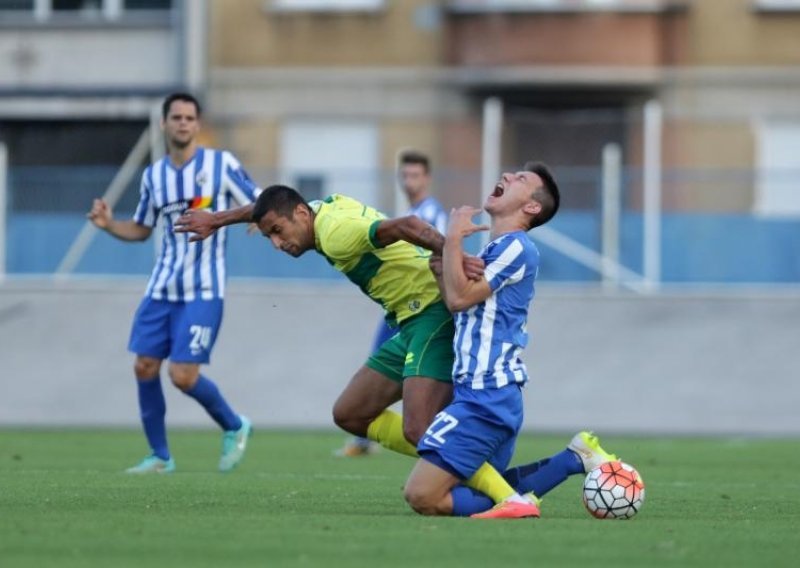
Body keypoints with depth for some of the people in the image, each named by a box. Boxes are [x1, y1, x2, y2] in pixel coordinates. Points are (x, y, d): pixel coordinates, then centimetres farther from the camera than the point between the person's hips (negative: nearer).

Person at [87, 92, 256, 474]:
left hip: (202, 292, -5)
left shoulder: (222, 164, -5)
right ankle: (160, 456, 17)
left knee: (183, 376, -12)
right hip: (162, 288, 5)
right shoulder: (153, 175, 8)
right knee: (144, 368, 2)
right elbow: (141, 229, 19)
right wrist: (108, 224, 0)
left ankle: (234, 428, 15)